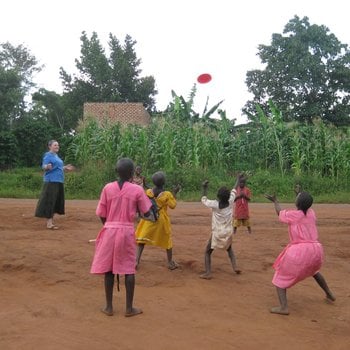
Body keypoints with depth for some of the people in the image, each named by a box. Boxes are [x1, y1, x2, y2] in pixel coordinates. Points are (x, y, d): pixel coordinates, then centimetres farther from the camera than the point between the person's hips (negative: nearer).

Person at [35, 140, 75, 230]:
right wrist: (47, 167, -37)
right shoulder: (48, 155, -6)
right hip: (51, 181, -9)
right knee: (50, 201, -11)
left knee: (56, 202, 10)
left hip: (59, 182, 9)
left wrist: (66, 168, 30)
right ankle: (49, 222, -12)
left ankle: (50, 221, 17)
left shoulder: (56, 156, 20)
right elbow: (44, 166, -17)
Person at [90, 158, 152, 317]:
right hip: (127, 232, -1)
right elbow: (146, 213, 0)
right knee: (129, 270, 8)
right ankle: (129, 308, 13)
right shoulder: (137, 190, -6)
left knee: (108, 269, 10)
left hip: (110, 231, 1)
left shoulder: (107, 188, -2)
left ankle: (109, 307, 17)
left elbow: (101, 214, 1)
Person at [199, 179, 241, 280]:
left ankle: (208, 273, -2)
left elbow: (204, 200, -1)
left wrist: (205, 188, 8)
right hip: (228, 233, 4)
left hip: (216, 234, -4)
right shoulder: (230, 202, -10)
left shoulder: (215, 204, -19)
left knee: (207, 252, 10)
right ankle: (235, 267, 17)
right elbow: (233, 191, 7)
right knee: (229, 249, 31)